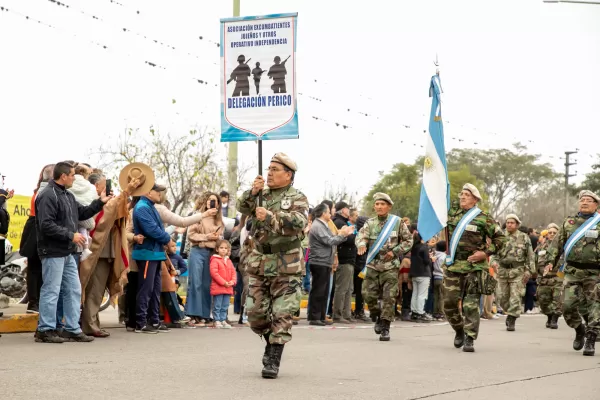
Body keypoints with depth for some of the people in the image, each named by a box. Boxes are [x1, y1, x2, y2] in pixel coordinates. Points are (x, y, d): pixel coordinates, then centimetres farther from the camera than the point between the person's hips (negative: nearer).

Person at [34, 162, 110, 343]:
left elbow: (82, 213, 26)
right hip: (53, 253, -10)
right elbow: (46, 225, -23)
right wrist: (71, 235, -19)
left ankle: (72, 329, 17)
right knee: (51, 291, -5)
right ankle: (45, 330, 2)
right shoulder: (48, 196, -15)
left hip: (67, 253, 10)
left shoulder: (68, 196, 16)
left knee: (73, 291, 11)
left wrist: (100, 202, 17)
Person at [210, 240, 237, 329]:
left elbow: (233, 272, 14)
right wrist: (223, 282, -19)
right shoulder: (215, 260, -8)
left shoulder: (229, 261, 14)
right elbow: (214, 273, -16)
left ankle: (223, 320, 18)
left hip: (228, 288, 7)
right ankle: (217, 321, 3)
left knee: (225, 307, 12)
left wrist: (233, 281, -6)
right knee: (217, 306, -1)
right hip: (218, 287, -7)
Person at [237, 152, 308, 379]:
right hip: (259, 262, 5)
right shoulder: (261, 195, 14)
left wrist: (270, 216, -29)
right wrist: (252, 193, -19)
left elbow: (299, 222, -18)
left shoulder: (297, 198, -1)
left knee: (282, 314, -7)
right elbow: (243, 208, 0)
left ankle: (273, 360, -3)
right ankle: (271, 343, 29)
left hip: (286, 266, -5)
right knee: (255, 312, 6)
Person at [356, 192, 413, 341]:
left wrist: (395, 252, -9)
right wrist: (361, 244, -35)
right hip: (373, 266, 2)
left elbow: (408, 241, 5)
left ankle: (385, 328, 0)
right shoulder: (370, 223, 5)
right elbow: (361, 236, -11)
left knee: (389, 298, -6)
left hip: (390, 267, -2)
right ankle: (377, 318, 26)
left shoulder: (397, 222, 1)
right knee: (368, 294, 0)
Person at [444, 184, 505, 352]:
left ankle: (469, 339, -2)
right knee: (449, 302, 6)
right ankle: (459, 331, 28)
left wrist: (486, 253, -7)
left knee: (471, 305, -5)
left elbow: (499, 238, 4)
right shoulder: (452, 211, 9)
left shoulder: (483, 218, -2)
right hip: (452, 266, 4)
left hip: (474, 267, -4)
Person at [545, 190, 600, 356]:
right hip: (572, 272, 2)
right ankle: (579, 330, 22)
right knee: (568, 305, -3)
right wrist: (551, 262, 9)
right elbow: (557, 243, 17)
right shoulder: (569, 223, 12)